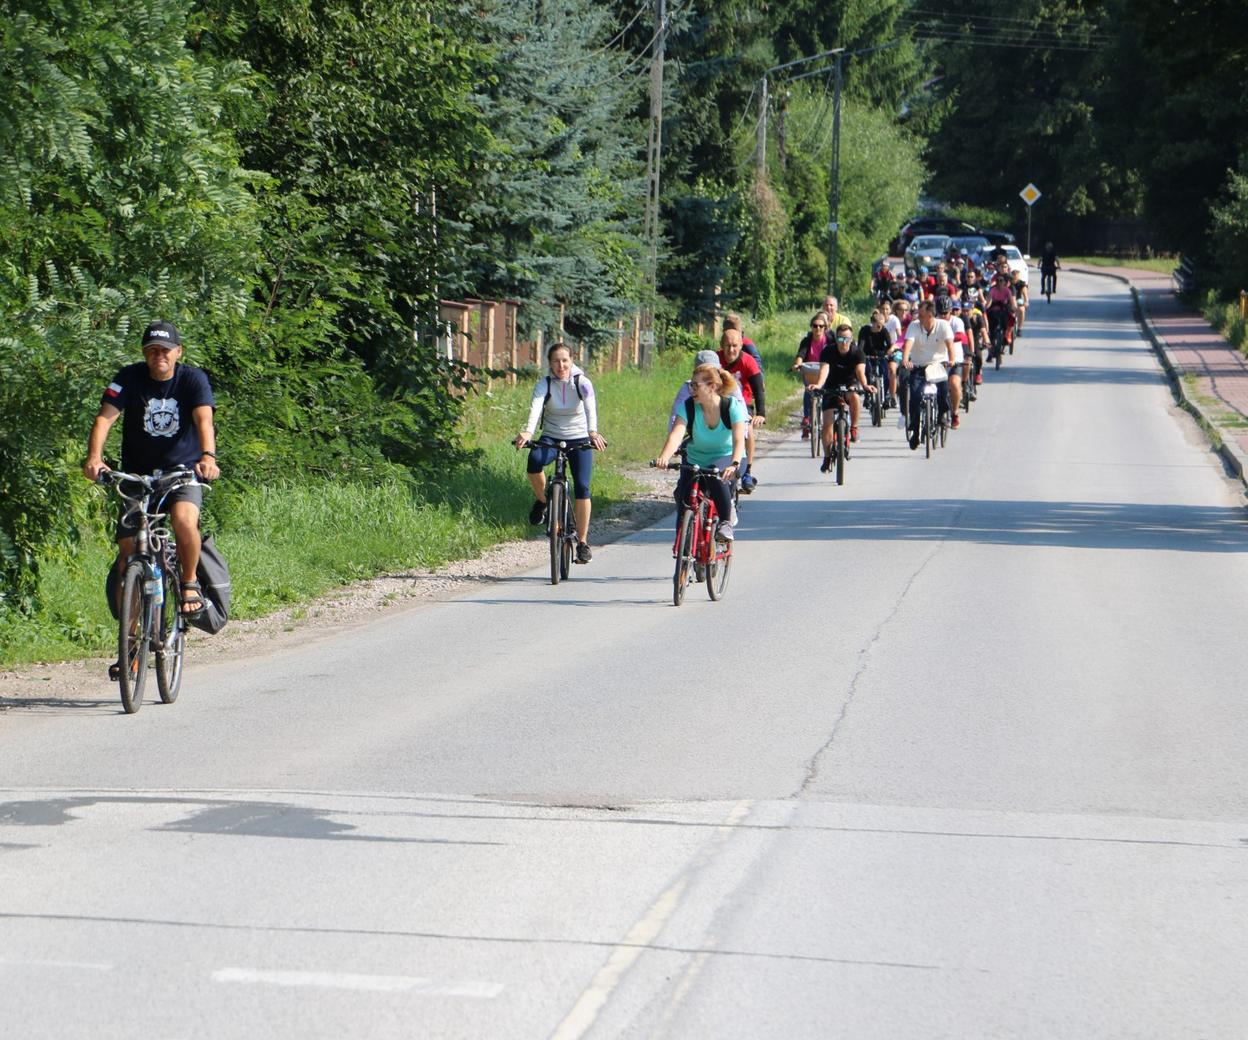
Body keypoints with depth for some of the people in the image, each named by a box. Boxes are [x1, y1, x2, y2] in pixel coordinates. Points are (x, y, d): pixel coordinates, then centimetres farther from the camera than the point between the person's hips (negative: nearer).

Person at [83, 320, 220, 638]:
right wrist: (94, 457, -38)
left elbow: (204, 420, -25)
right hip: (137, 474, 2)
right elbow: (105, 418, -20)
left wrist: (208, 456, -46)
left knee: (184, 519, -32)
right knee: (128, 551, -4)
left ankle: (190, 582, -5)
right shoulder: (129, 378, -8)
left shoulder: (193, 379, -10)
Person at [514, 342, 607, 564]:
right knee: (534, 460, -33)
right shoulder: (544, 384, -9)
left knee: (582, 487, -15)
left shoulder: (582, 383, -10)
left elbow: (590, 408, -28)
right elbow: (535, 408, -27)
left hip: (579, 439, 0)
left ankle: (583, 541, -2)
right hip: (551, 437, 0)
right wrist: (528, 431, -47)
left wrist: (593, 432, -48)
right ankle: (541, 500, -6)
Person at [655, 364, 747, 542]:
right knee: (683, 496, -13)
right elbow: (676, 434, -32)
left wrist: (734, 465, -52)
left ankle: (726, 522, -17)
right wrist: (664, 457, -52)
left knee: (717, 477, -36)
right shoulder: (689, 407, -16)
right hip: (695, 460, 3)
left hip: (726, 458, -3)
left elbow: (739, 440, -33)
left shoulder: (732, 405, -20)